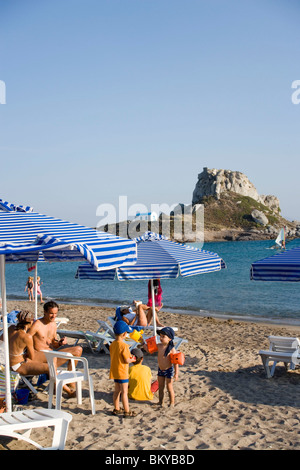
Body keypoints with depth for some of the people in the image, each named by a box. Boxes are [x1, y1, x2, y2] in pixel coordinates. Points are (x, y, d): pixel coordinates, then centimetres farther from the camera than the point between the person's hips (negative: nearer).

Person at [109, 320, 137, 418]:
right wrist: (132, 359, 1)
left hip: (115, 372, 8)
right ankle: (127, 412, 7)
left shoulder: (112, 344, 4)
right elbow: (127, 360, -21)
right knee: (124, 392, 0)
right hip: (122, 372, -8)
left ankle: (116, 409, 27)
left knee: (117, 391, 18)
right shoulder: (124, 345, -22)